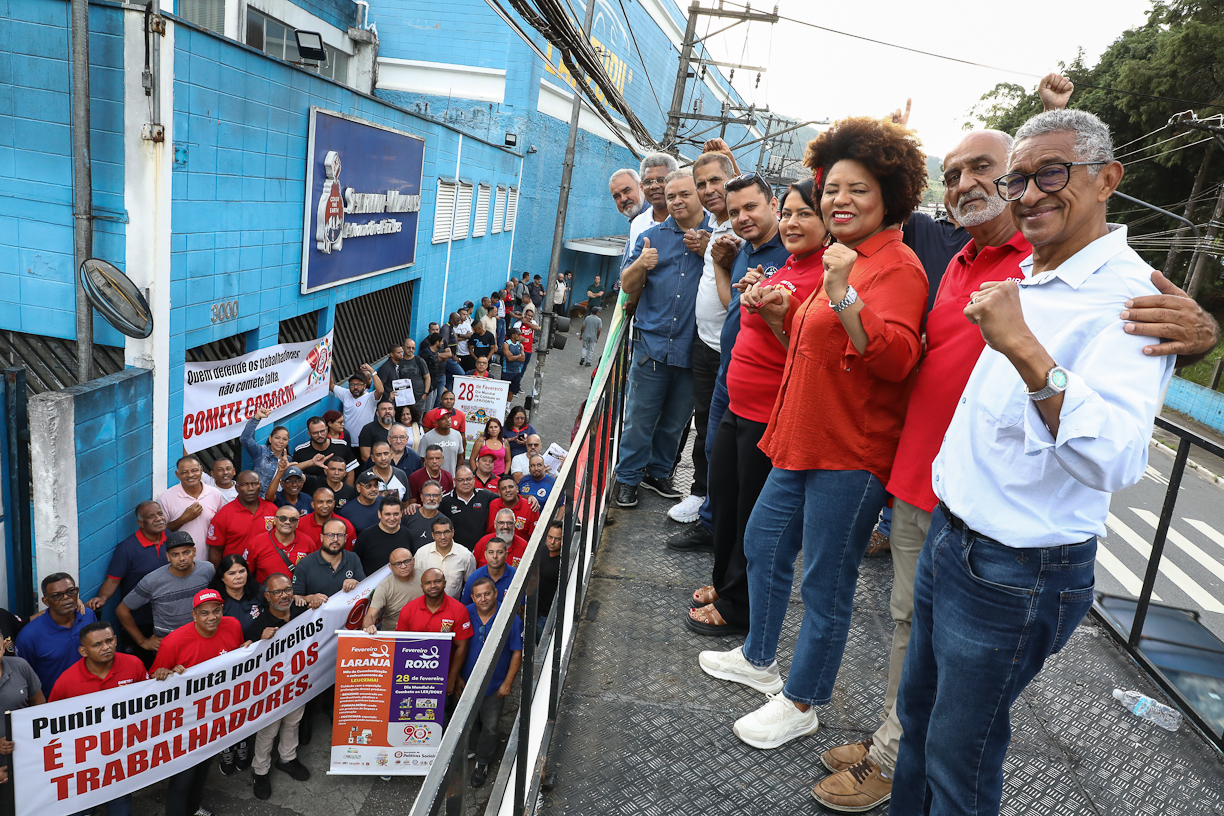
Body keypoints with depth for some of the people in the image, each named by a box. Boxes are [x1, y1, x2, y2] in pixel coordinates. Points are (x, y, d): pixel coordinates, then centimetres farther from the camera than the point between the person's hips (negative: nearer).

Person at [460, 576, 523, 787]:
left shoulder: (511, 619, -18)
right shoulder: (466, 615, -13)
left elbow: (517, 653, -10)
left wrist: (508, 682, -10)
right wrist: (457, 677, 0)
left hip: (495, 685, -2)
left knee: (489, 727, 11)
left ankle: (482, 763, 33)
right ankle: (470, 752, 48)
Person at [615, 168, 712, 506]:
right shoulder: (652, 236, 10)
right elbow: (628, 287, 9)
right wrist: (640, 265, -11)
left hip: (692, 349, 0)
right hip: (652, 343, 0)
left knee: (675, 420, 13)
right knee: (640, 416, 3)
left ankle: (658, 472, 31)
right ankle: (627, 477, 17)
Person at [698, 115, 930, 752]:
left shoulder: (897, 266, -14)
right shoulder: (844, 262, 17)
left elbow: (894, 358, -28)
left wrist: (842, 294, -38)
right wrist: (782, 316, 11)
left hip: (850, 457, -10)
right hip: (802, 443, 10)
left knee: (825, 583, 3)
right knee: (763, 545, 21)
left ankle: (800, 703, 22)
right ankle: (759, 659, 41)